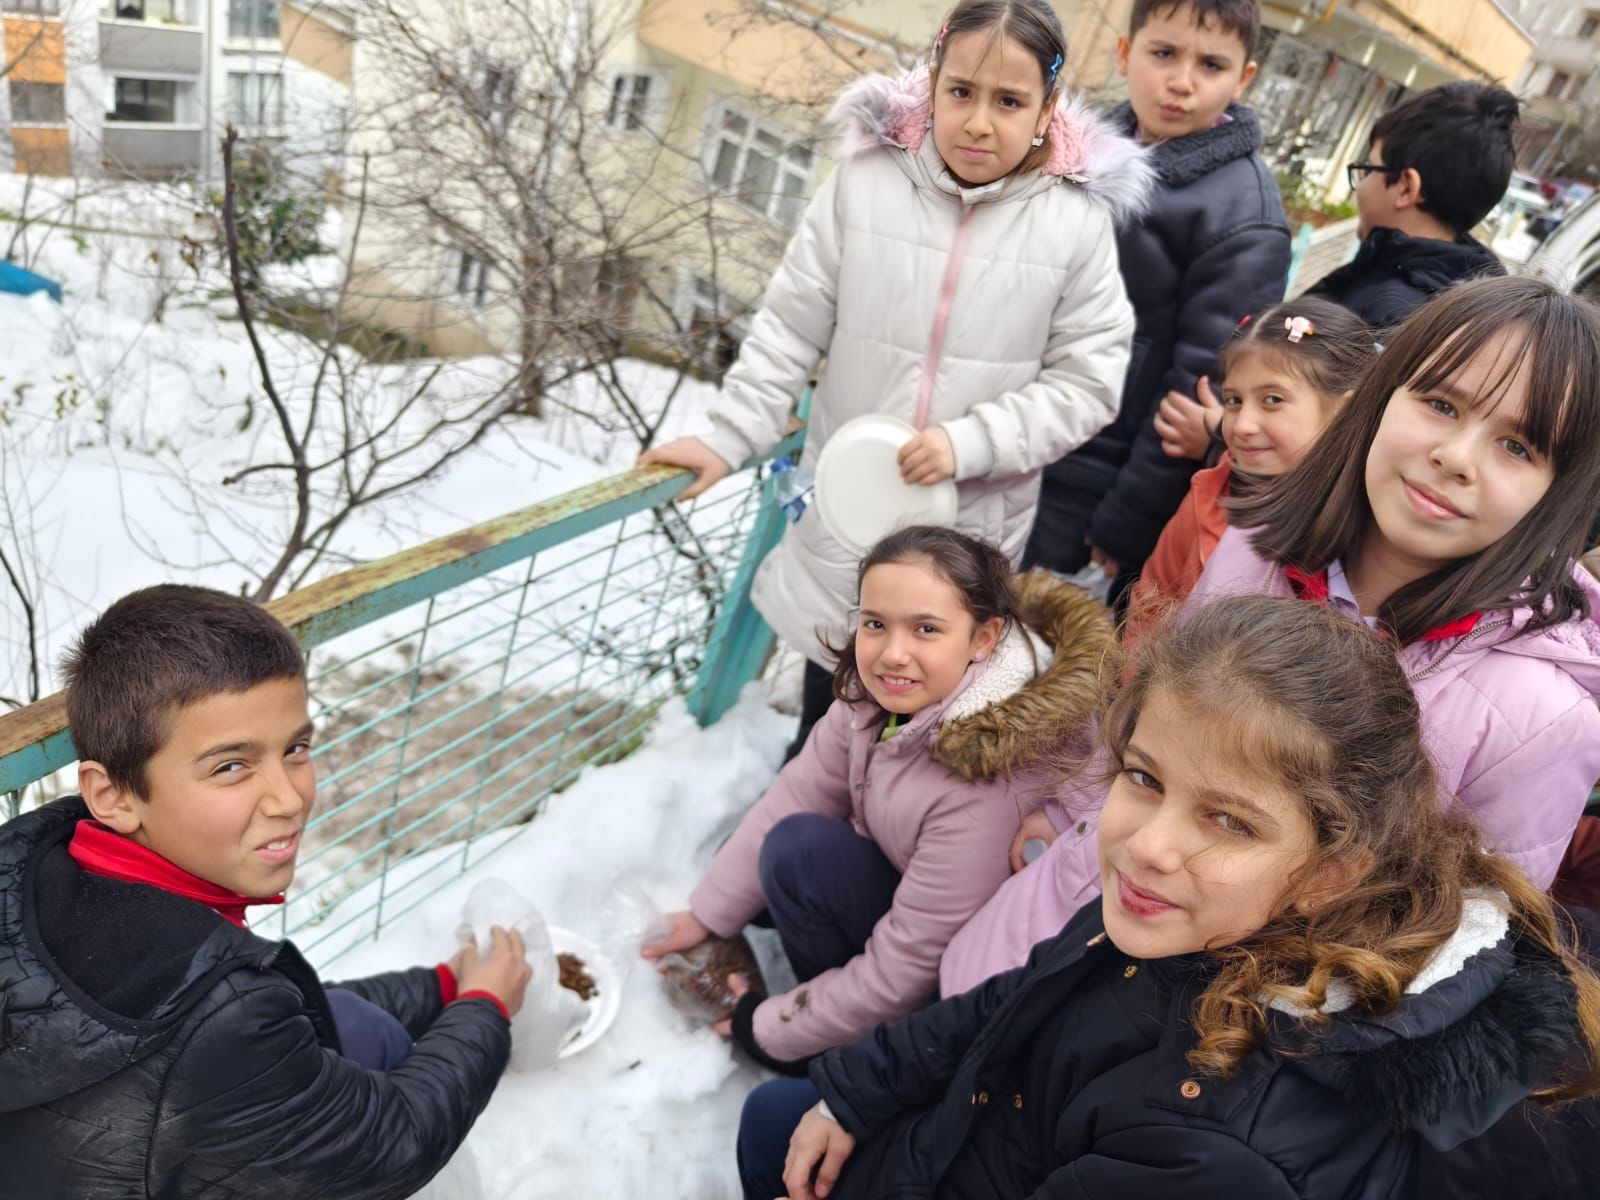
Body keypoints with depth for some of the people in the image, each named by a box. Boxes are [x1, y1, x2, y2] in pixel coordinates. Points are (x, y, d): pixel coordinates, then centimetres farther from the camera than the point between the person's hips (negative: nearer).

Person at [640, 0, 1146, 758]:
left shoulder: (1079, 220, -12)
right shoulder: (865, 177, -8)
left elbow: (1088, 381, -8)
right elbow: (791, 326, -1)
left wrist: (973, 442, -20)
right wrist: (729, 437, -4)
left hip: (973, 528, -1)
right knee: (829, 711, 21)